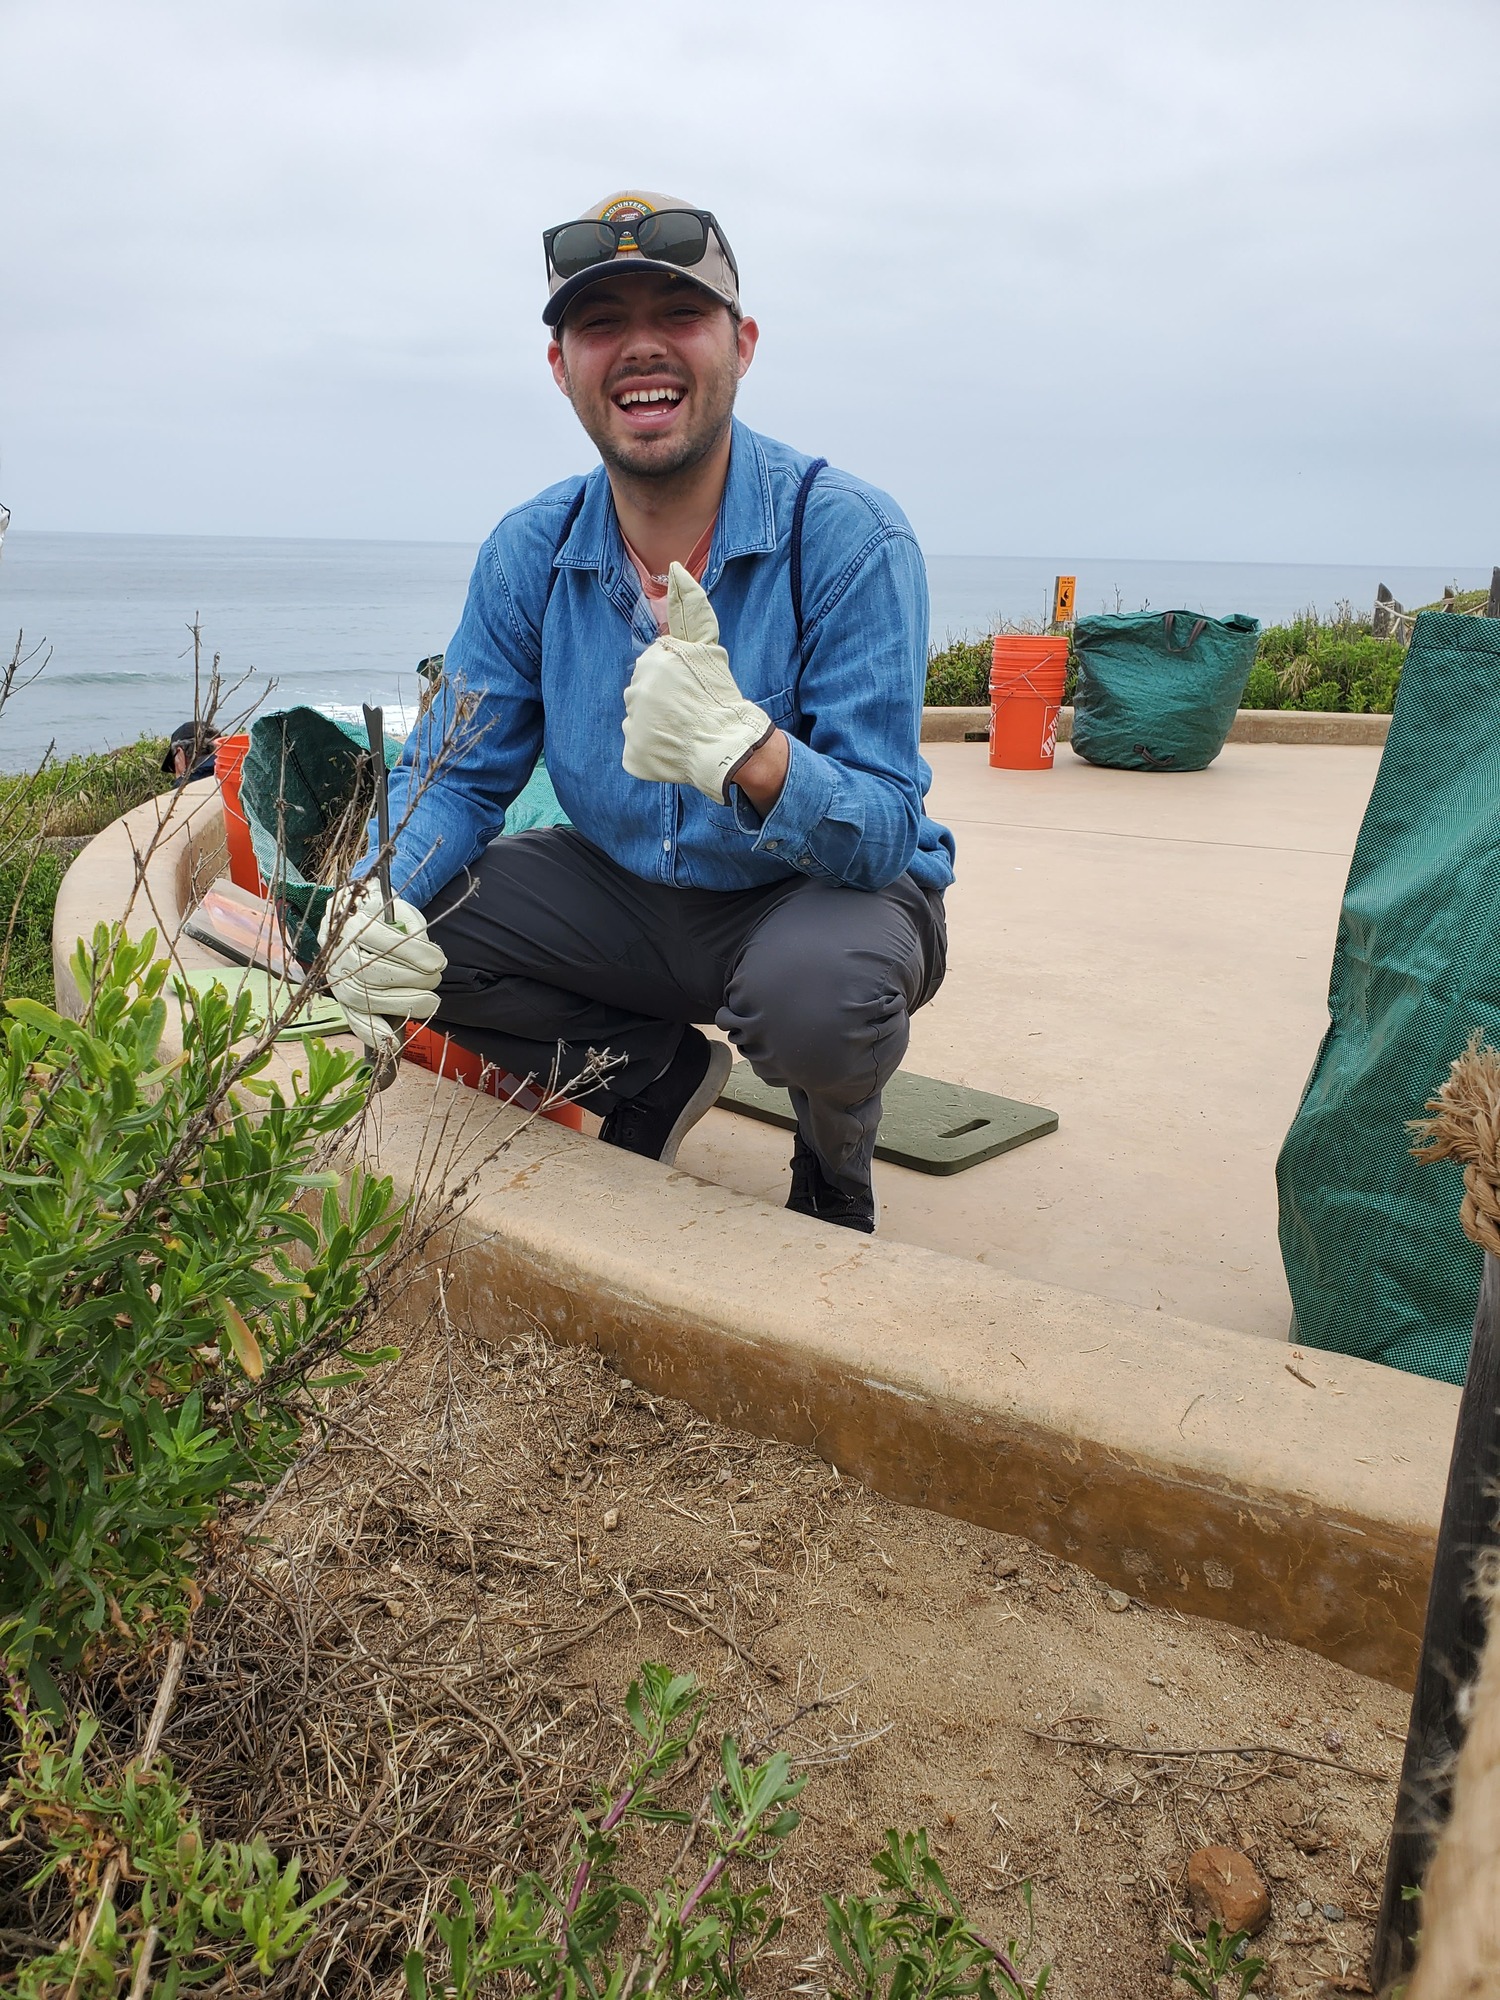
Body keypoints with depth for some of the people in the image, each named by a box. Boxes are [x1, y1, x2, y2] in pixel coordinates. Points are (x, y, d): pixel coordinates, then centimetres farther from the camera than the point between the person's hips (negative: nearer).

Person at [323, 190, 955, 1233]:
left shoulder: (848, 538, -20)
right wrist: (369, 905, -24)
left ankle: (835, 1152, 1)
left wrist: (736, 744, -47)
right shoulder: (531, 553, -5)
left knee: (820, 990, -39)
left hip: (832, 887, -4)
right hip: (627, 893, 5)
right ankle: (653, 1072, 10)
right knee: (405, 924, -14)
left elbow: (883, 835, -26)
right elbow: (454, 775, -1)